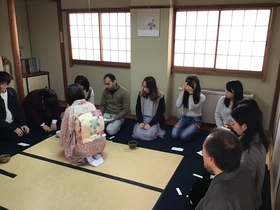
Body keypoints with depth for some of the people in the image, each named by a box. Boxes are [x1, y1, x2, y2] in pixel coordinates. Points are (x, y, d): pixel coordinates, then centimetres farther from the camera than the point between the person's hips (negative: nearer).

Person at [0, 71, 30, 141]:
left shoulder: (12, 91, 0)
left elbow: (19, 109, 4)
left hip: (14, 122, 4)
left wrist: (23, 124, -8)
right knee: (16, 136, -23)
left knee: (26, 131, -18)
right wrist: (13, 128, -23)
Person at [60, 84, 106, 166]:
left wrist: (64, 145, 22)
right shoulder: (91, 105, 3)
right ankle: (97, 154, 11)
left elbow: (65, 131, 1)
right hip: (101, 143, 4)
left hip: (85, 147, -4)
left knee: (69, 147, 26)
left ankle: (87, 157, 3)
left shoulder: (70, 110, -9)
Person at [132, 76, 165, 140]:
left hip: (154, 121, -2)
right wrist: (140, 122, -12)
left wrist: (150, 124, -19)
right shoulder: (141, 94, -1)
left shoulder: (160, 96, -11)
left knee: (149, 135, -27)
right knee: (137, 133, -24)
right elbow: (138, 109, 2)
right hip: (143, 119, 3)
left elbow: (160, 113, -11)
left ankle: (156, 129, 5)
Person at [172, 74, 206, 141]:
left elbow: (192, 107, -22)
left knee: (183, 136, -26)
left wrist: (191, 93, -24)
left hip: (195, 120, -3)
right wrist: (183, 91, -18)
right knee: (174, 134, -21)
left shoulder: (201, 97, -9)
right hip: (184, 118, 3)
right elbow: (178, 105, -16)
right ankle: (187, 129, 9)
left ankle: (194, 130, 6)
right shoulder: (185, 94, 1)